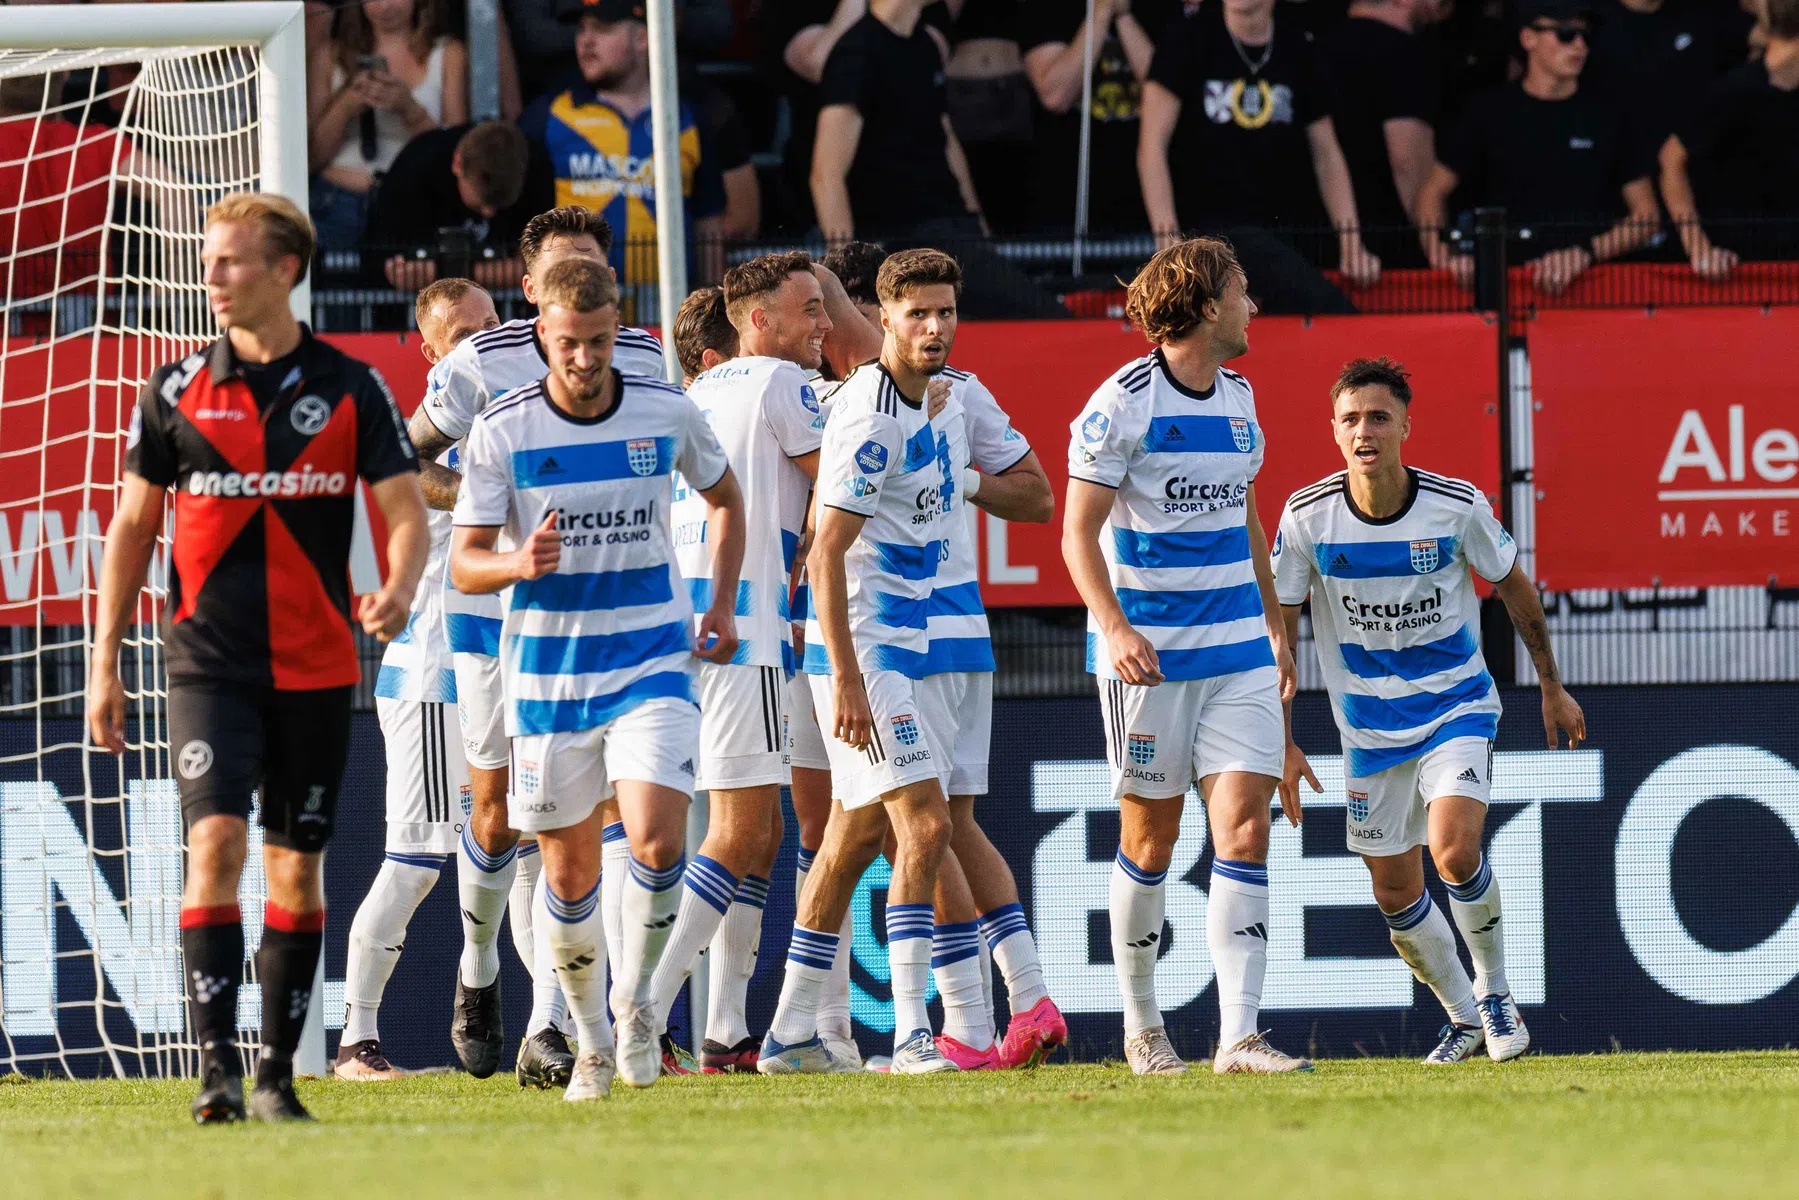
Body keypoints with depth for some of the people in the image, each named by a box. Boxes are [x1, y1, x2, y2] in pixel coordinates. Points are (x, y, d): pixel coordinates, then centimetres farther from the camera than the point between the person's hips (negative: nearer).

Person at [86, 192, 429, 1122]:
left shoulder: (350, 389, 1)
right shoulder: (176, 392, 3)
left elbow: (406, 513, -1)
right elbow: (131, 527, 9)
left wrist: (398, 591, -23)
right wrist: (105, 662, 6)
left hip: (316, 666, 1)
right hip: (209, 660, -1)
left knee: (297, 869, 7)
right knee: (216, 844, -16)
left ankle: (278, 1074, 17)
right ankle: (217, 1069, -18)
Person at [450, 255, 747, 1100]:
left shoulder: (665, 413, -2)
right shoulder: (501, 431, -7)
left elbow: (724, 498, 19)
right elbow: (465, 564, -6)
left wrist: (721, 608, 10)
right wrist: (520, 564, -28)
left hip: (651, 659, 0)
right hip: (547, 672, 0)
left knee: (656, 842, -19)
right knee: (570, 872, 5)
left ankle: (634, 1004, 5)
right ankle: (592, 1041, 25)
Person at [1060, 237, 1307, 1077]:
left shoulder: (1238, 399, 11)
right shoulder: (1124, 403, -9)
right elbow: (1078, 531, -10)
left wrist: (1274, 623, 23)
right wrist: (1114, 626, -22)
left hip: (1237, 649, 5)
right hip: (1150, 653, -5)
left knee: (1244, 821, -7)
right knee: (1151, 832, 3)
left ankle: (1237, 1037, -11)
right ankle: (1140, 1024, 20)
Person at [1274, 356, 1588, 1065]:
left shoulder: (1456, 507, -14)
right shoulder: (1307, 517, -12)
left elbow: (1516, 590, 4)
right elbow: (1277, 629, -2)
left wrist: (1552, 688, 11)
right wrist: (1281, 741, -4)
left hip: (1457, 707, -2)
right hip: (1370, 728, 2)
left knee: (1454, 849, -24)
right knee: (1396, 894, 5)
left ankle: (1495, 992, 0)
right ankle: (1465, 1018, 27)